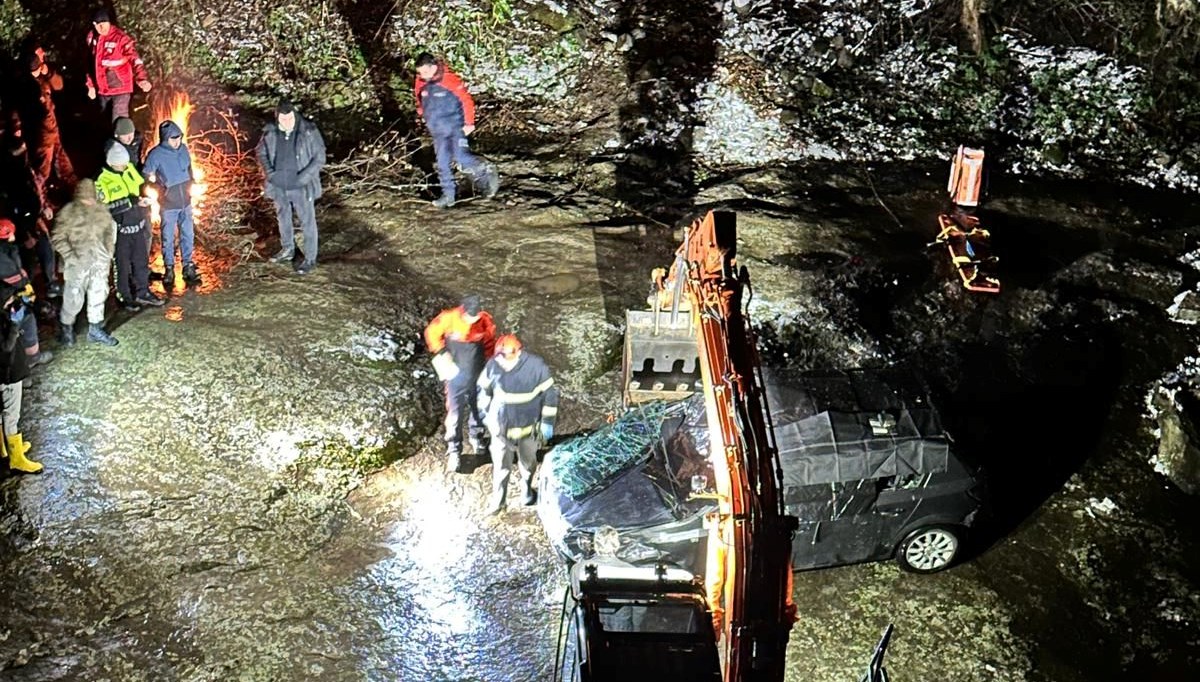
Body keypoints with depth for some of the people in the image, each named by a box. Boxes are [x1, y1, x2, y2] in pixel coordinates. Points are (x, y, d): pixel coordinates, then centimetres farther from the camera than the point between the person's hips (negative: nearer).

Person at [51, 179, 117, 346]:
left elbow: (109, 231, 18)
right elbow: (59, 238, -6)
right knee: (74, 298, -1)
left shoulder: (101, 210, 4)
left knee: (98, 295, 12)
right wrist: (71, 256, -14)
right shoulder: (68, 212, -9)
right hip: (78, 264, -5)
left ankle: (95, 329, 26)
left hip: (100, 262, 5)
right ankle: (66, 327, 23)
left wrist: (109, 252, 9)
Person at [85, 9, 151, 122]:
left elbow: (134, 58, -28)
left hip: (120, 88, -7)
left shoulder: (120, 37, -18)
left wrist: (142, 79, -45)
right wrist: (91, 85, 16)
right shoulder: (91, 37, 2)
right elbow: (91, 62, 14)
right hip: (102, 89, 7)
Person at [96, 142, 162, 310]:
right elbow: (105, 207, -23)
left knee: (141, 261, 15)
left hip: (138, 227, 6)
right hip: (120, 230, -6)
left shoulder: (130, 169, 1)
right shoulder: (103, 181, -18)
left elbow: (141, 189, 15)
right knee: (123, 265, 8)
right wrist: (131, 201, -28)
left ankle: (142, 292, 29)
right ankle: (125, 297, 21)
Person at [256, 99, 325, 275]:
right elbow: (262, 152, 10)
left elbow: (319, 158, -12)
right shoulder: (270, 132, -7)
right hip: (278, 186, 4)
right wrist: (268, 170, -7)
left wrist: (304, 177, -21)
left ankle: (310, 259, 17)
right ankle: (287, 250, 42)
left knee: (307, 222, 5)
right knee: (283, 218, 22)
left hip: (301, 187, -4)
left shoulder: (309, 131, -17)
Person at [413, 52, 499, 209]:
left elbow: (466, 100, -11)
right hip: (437, 131, 6)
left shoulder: (449, 79, -16)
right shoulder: (420, 83, 2)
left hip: (455, 126, -6)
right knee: (443, 163, 5)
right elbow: (421, 103, 20)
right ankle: (448, 195, 14)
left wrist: (469, 123, -10)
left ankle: (487, 175, 2)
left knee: (461, 157, -18)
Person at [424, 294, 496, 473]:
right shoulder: (449, 318, -21)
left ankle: (477, 436, 44)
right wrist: (442, 354, -11)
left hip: (479, 374, 3)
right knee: (455, 412, -3)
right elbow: (432, 332, -4)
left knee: (478, 408, 19)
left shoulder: (486, 320, -13)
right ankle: (454, 452, 6)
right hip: (456, 374, -3)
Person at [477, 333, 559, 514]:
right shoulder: (493, 364, -17)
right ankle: (497, 500, 29)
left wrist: (548, 422, -9)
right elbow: (483, 389, 2)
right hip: (501, 426, 1)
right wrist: (485, 412, 8)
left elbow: (550, 394, -13)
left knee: (528, 462, 22)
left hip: (528, 426, -1)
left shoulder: (537, 366, -24)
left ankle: (527, 489, 49)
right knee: (500, 465, 10)